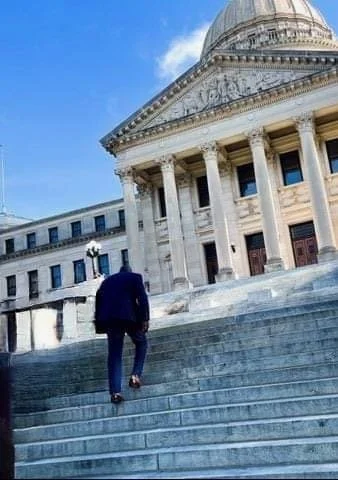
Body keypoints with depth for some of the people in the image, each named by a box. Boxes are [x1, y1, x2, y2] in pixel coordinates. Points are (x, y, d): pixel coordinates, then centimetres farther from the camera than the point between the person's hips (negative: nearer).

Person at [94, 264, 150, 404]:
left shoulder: (107, 280, 25)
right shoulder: (135, 277, 14)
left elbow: (98, 300, 17)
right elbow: (142, 298, -1)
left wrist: (99, 323, 16)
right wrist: (145, 319, -5)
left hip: (109, 318, 3)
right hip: (129, 317, -3)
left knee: (114, 354, 4)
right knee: (141, 343, 20)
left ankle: (115, 392, -5)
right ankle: (135, 375, 3)